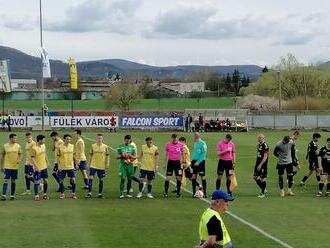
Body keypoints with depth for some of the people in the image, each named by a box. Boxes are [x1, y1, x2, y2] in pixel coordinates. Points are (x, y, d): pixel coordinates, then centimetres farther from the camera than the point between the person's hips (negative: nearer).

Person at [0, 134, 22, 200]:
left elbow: (20, 154, 9)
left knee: (13, 181, 8)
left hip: (15, 166, 2)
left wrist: (19, 160, -14)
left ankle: (12, 195, 16)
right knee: (6, 180, -7)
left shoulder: (18, 146, 2)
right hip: (7, 166, -2)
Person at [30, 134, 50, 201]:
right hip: (37, 168, -7)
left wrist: (47, 162, 17)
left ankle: (45, 194, 22)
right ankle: (36, 195, 6)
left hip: (44, 167, 7)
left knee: (46, 180, 10)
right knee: (37, 182, -2)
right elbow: (32, 158, -17)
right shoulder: (34, 148, -17)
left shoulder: (43, 146, 5)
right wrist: (36, 167, -21)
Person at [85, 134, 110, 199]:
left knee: (101, 180, 7)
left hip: (102, 166, 0)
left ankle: (100, 194, 17)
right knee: (90, 178, -9)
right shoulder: (93, 146, 2)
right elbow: (90, 155, 9)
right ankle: (89, 193, -6)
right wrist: (89, 163, 7)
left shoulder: (105, 147, 0)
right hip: (93, 165, 0)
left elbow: (107, 156, 5)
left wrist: (107, 163, -3)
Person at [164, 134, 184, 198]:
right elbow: (166, 155, 8)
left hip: (178, 162, 1)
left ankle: (178, 192, 13)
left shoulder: (180, 145, -1)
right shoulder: (168, 145, -1)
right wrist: (165, 163, 5)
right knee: (168, 178, -4)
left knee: (179, 177, 2)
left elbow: (182, 154, 8)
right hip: (170, 162, -1)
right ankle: (165, 192, 2)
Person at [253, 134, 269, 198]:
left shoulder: (265, 146, -16)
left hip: (263, 164, -9)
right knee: (255, 177, 10)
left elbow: (265, 157, -19)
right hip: (258, 163, 9)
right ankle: (263, 189, 25)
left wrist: (260, 165, -22)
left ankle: (263, 193, 7)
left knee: (263, 178, -2)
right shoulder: (258, 144, 11)